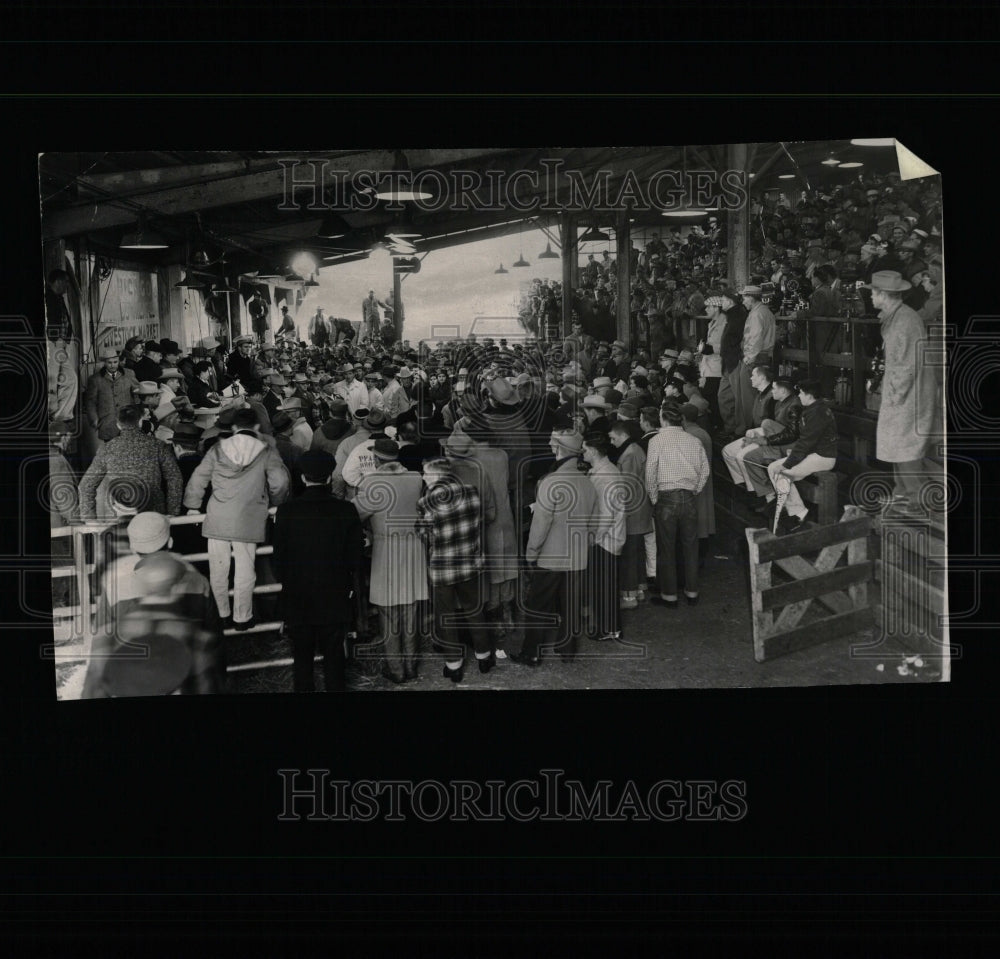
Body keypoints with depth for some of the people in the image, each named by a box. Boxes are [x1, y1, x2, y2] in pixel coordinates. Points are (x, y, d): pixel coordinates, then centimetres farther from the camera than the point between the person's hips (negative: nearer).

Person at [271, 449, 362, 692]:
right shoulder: (346, 511, -9)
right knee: (334, 655, 10)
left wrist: (288, 582, 12)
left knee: (302, 656, 11)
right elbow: (355, 556, -3)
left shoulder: (286, 511, -9)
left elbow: (278, 556, -4)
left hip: (297, 599, 0)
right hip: (335, 599, 0)